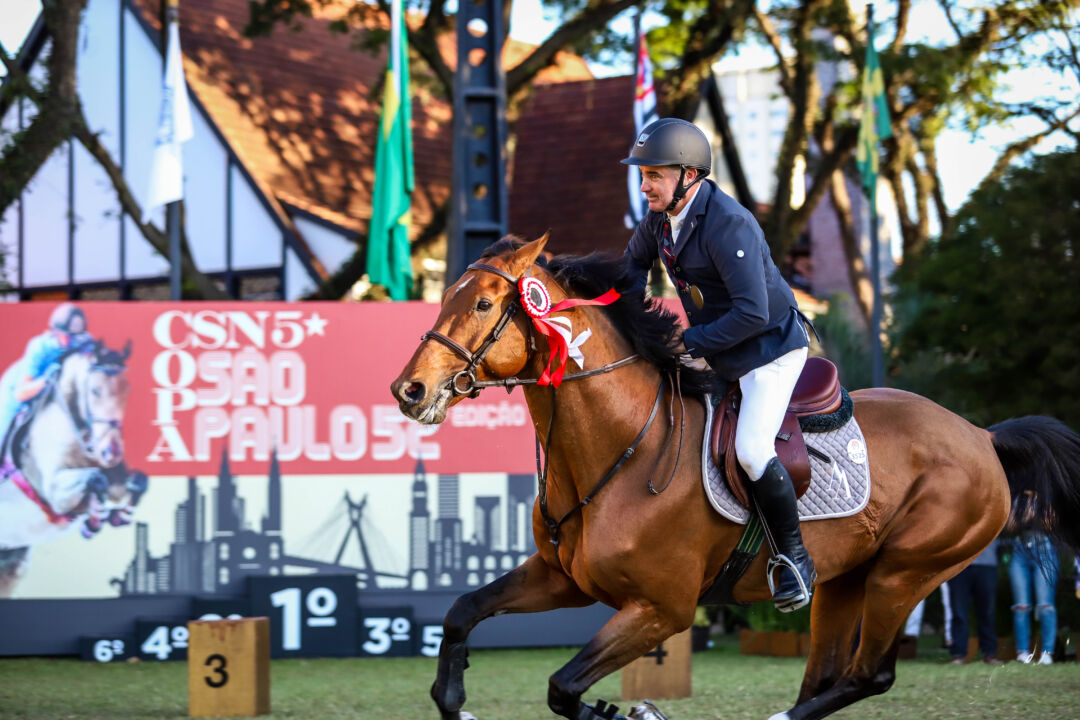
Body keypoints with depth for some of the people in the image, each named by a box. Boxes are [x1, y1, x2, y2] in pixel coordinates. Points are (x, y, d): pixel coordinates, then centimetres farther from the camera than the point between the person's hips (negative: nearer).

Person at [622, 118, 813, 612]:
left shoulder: (729, 224, -29)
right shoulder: (660, 215, -3)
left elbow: (753, 313, -33)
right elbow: (634, 261, 20)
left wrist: (689, 343, -27)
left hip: (770, 348, -9)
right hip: (714, 352, 9)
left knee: (751, 450, -23)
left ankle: (794, 558, -4)